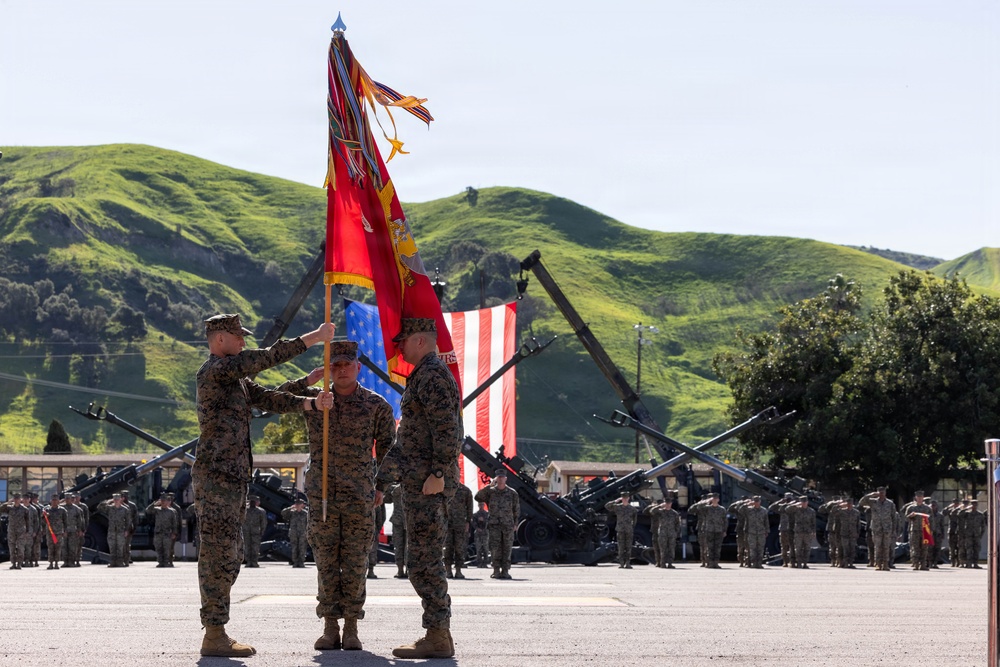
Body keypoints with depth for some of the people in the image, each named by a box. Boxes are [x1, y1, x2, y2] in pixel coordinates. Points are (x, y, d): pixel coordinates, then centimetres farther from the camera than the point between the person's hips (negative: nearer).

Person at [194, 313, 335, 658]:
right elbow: (267, 358, -15)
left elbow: (269, 399, 14)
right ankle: (214, 636, -9)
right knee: (218, 556, -10)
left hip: (232, 480, 11)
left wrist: (312, 403, 1)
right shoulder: (214, 370, -11)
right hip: (216, 477, -11)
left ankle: (217, 634, 14)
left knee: (228, 558, 11)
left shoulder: (235, 377, 21)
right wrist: (313, 338, -11)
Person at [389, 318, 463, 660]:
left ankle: (437, 638, -10)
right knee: (427, 561, 13)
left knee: (423, 562, -11)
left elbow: (446, 429, -22)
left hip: (427, 484, -11)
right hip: (421, 483, 11)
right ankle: (438, 634, 16)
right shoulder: (425, 375, 21)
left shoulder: (433, 375, -13)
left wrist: (437, 474, -25)